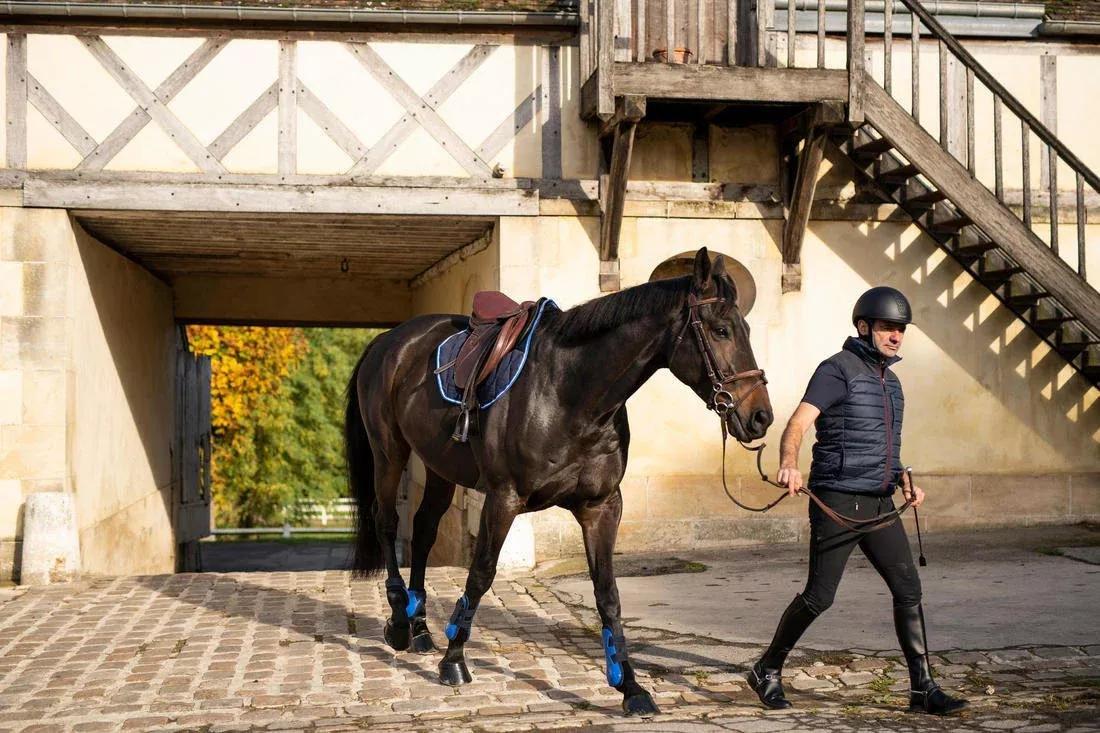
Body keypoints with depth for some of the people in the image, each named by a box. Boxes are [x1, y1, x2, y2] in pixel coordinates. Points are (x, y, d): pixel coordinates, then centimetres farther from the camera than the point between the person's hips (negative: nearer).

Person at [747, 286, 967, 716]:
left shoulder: (890, 380, 16)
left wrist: (905, 481, 13)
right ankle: (767, 671, 15)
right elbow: (797, 425, -23)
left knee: (908, 589, 1)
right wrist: (789, 463, -44)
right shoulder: (838, 370, -9)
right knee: (820, 596, -3)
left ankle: (923, 689, 8)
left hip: (879, 504, 8)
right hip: (837, 501, -7)